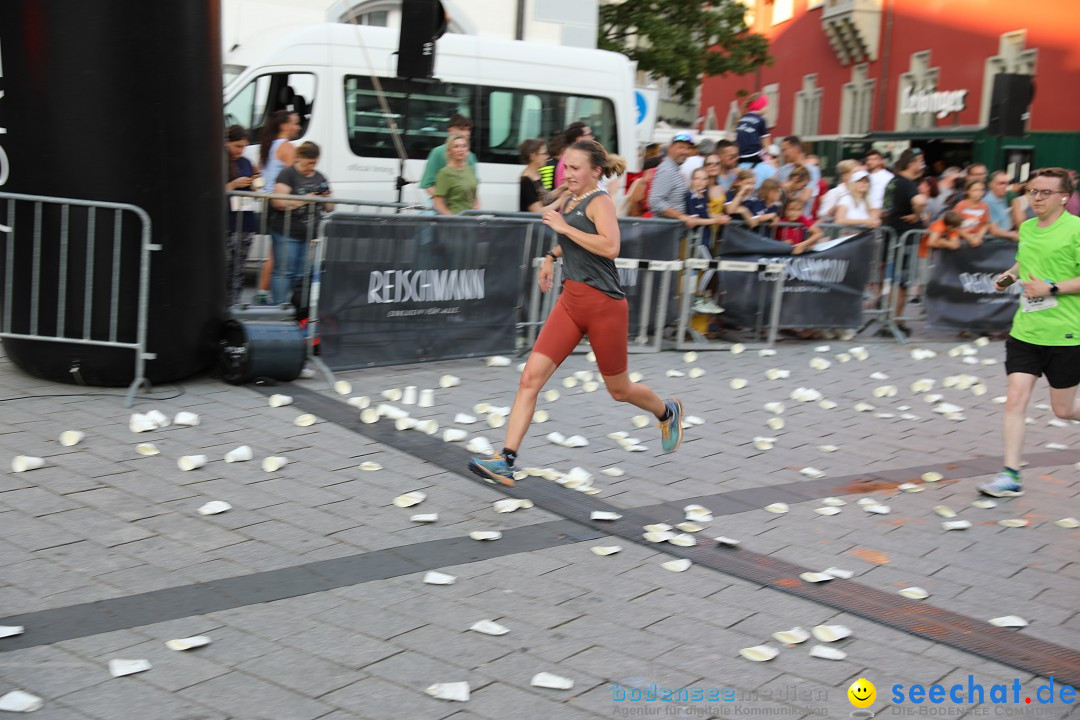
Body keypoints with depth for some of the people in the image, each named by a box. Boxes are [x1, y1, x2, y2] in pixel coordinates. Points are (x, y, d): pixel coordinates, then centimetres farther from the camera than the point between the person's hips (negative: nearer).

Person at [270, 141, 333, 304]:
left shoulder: (320, 178, 16)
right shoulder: (288, 174, -4)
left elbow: (329, 208, 21)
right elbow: (277, 202, -14)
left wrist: (327, 199, -2)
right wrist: (303, 200, -18)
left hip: (310, 235, 6)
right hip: (287, 233, -6)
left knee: (300, 274, 8)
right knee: (284, 272, -4)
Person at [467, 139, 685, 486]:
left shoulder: (599, 201, -11)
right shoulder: (569, 201, 11)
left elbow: (610, 247, -27)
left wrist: (563, 227, -22)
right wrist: (552, 256, 19)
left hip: (604, 304, -7)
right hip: (571, 301, 7)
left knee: (619, 390, 12)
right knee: (531, 377, -9)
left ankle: (668, 412, 43)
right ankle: (506, 460, -11)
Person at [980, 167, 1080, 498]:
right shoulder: (1026, 228, 9)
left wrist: (1052, 288, -21)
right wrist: (1009, 276, 9)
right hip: (1025, 331, 5)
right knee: (1015, 400, -5)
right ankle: (1010, 475, -1)